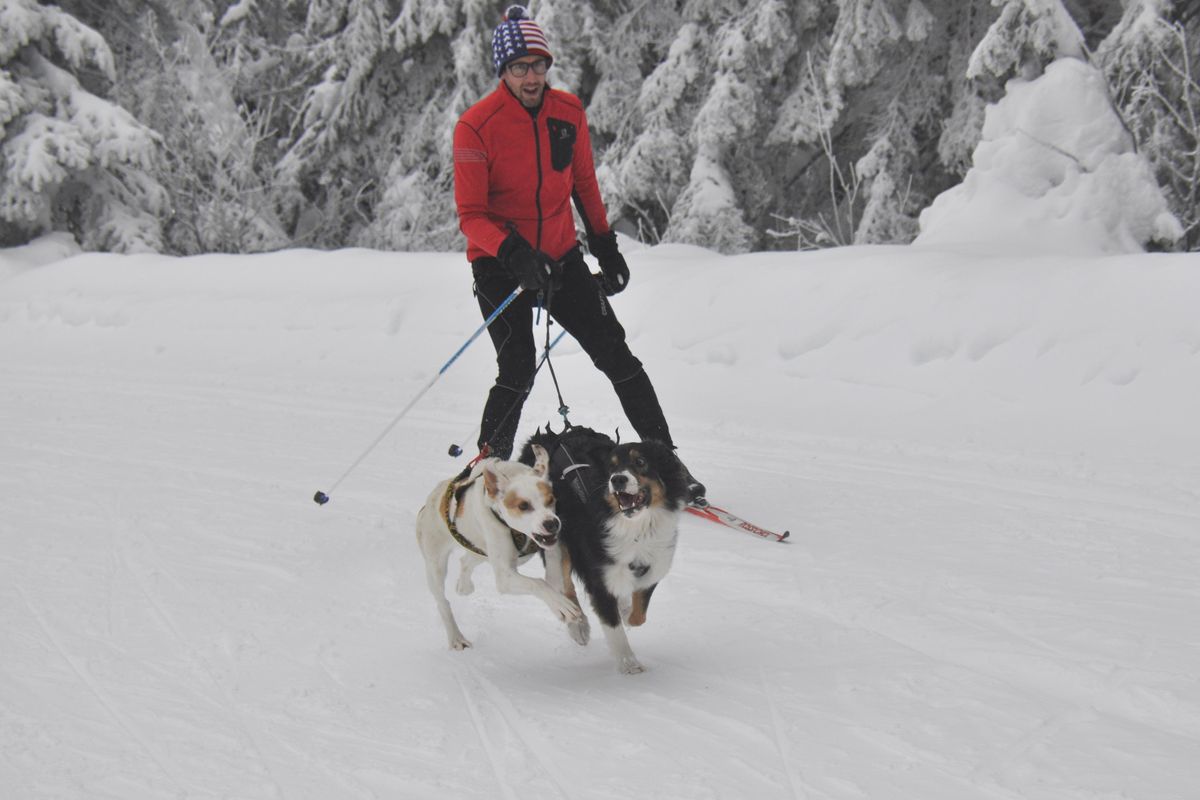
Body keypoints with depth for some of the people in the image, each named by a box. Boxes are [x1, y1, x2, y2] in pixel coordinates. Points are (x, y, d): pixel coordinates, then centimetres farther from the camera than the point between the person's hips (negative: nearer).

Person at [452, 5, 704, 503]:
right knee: (517, 374, -17)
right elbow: (471, 214, -16)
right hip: (500, 264, -4)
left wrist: (604, 244, 17)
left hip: (561, 256, 4)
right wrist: (512, 251, -31)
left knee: (615, 355, 1)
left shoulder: (569, 112, -1)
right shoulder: (476, 126, -15)